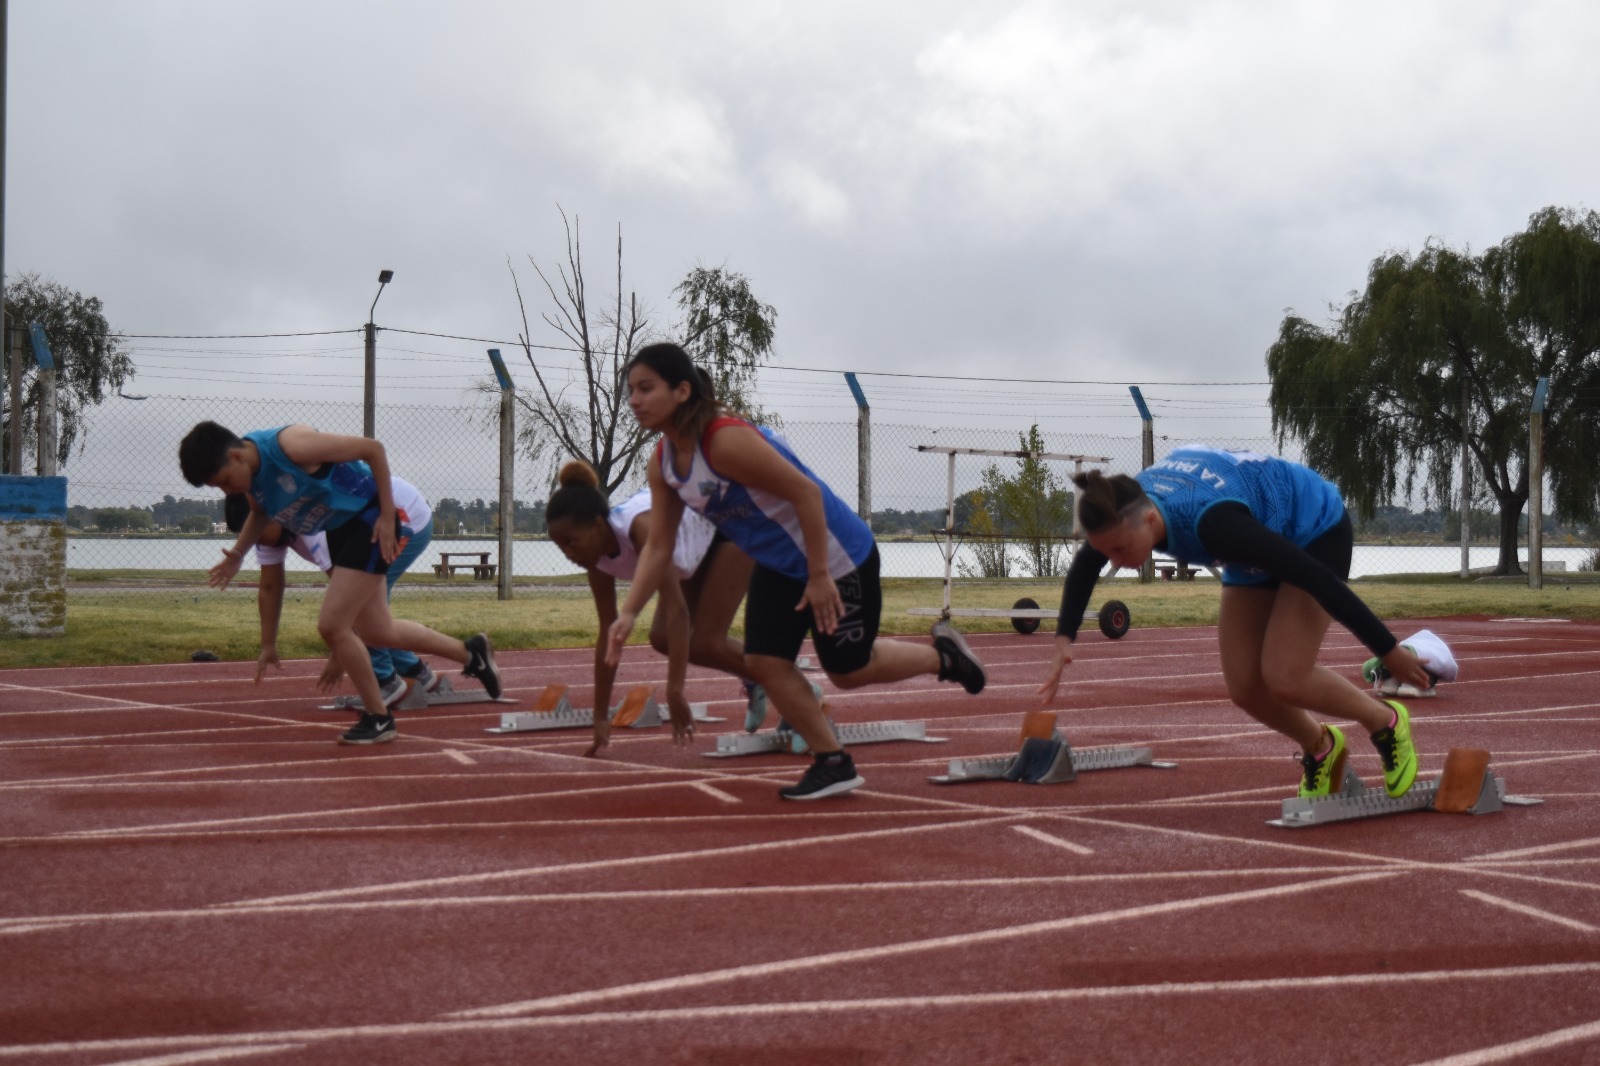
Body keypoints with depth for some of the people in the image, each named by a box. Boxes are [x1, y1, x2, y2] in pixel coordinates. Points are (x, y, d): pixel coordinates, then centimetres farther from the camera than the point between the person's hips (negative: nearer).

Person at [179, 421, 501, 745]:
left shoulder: (291, 446, -30)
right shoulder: (248, 468, -5)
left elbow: (373, 449, -24)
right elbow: (259, 512, 18)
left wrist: (387, 516, -22)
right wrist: (238, 553, 1)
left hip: (369, 522, -9)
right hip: (340, 531, 9)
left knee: (331, 625, -13)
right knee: (377, 632, 15)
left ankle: (378, 718, 3)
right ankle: (470, 652, 34)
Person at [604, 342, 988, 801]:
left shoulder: (727, 441, -31)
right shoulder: (662, 463, -3)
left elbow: (806, 492, -29)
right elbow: (658, 546, 2)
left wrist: (819, 576, -26)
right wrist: (628, 612, -10)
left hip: (837, 556, -8)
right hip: (778, 566, 8)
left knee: (849, 670, 5)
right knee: (764, 661, -2)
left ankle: (941, 654, 31)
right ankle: (833, 763, 11)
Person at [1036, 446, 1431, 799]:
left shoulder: (1212, 524, -44)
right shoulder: (1125, 510, -22)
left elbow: (1316, 578, -38)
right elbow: (1083, 567, 3)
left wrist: (1388, 651, -31)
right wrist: (1065, 639, -6)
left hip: (1317, 532, -7)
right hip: (1267, 538, 7)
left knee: (1284, 679, -19)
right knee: (1244, 687, -2)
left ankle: (1386, 722, 8)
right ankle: (1320, 749, 27)